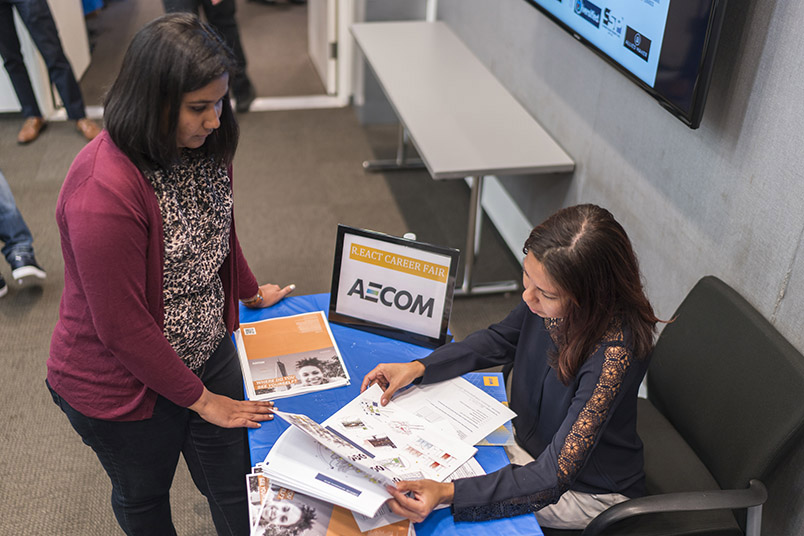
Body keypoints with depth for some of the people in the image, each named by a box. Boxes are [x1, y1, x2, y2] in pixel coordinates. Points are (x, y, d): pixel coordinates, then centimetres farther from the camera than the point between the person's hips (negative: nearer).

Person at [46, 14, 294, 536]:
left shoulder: (204, 144, -7)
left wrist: (251, 292, 25)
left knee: (234, 487, 17)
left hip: (208, 350, 6)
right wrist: (199, 398, -16)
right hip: (124, 385, -6)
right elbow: (121, 326, -27)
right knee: (144, 494, 22)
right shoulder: (104, 189, -33)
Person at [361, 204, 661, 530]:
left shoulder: (615, 352, -37)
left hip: (591, 488, -6)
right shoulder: (545, 293, -18)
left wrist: (447, 494, -48)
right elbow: (501, 341, 4)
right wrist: (418, 368, -9)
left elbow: (554, 477, -37)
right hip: (529, 439, 6)